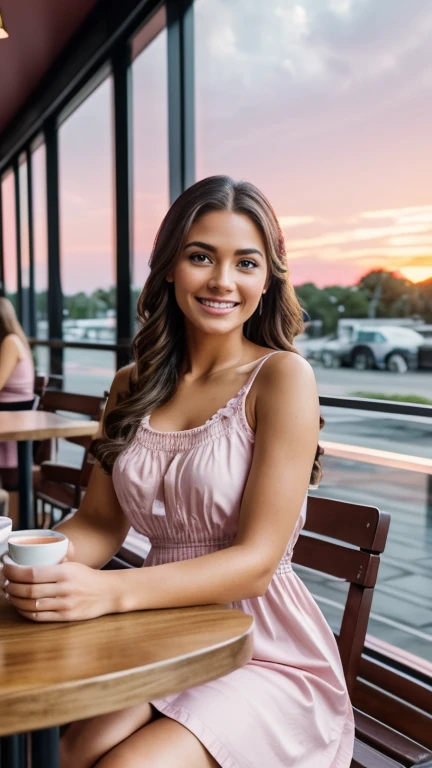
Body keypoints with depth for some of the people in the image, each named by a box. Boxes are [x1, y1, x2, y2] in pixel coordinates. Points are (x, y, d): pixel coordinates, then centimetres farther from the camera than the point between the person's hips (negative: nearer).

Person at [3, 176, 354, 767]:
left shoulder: (282, 376, -10)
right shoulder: (132, 387, 7)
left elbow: (258, 559, -15)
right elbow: (100, 523, 7)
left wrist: (110, 592, -28)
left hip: (264, 651, -3)